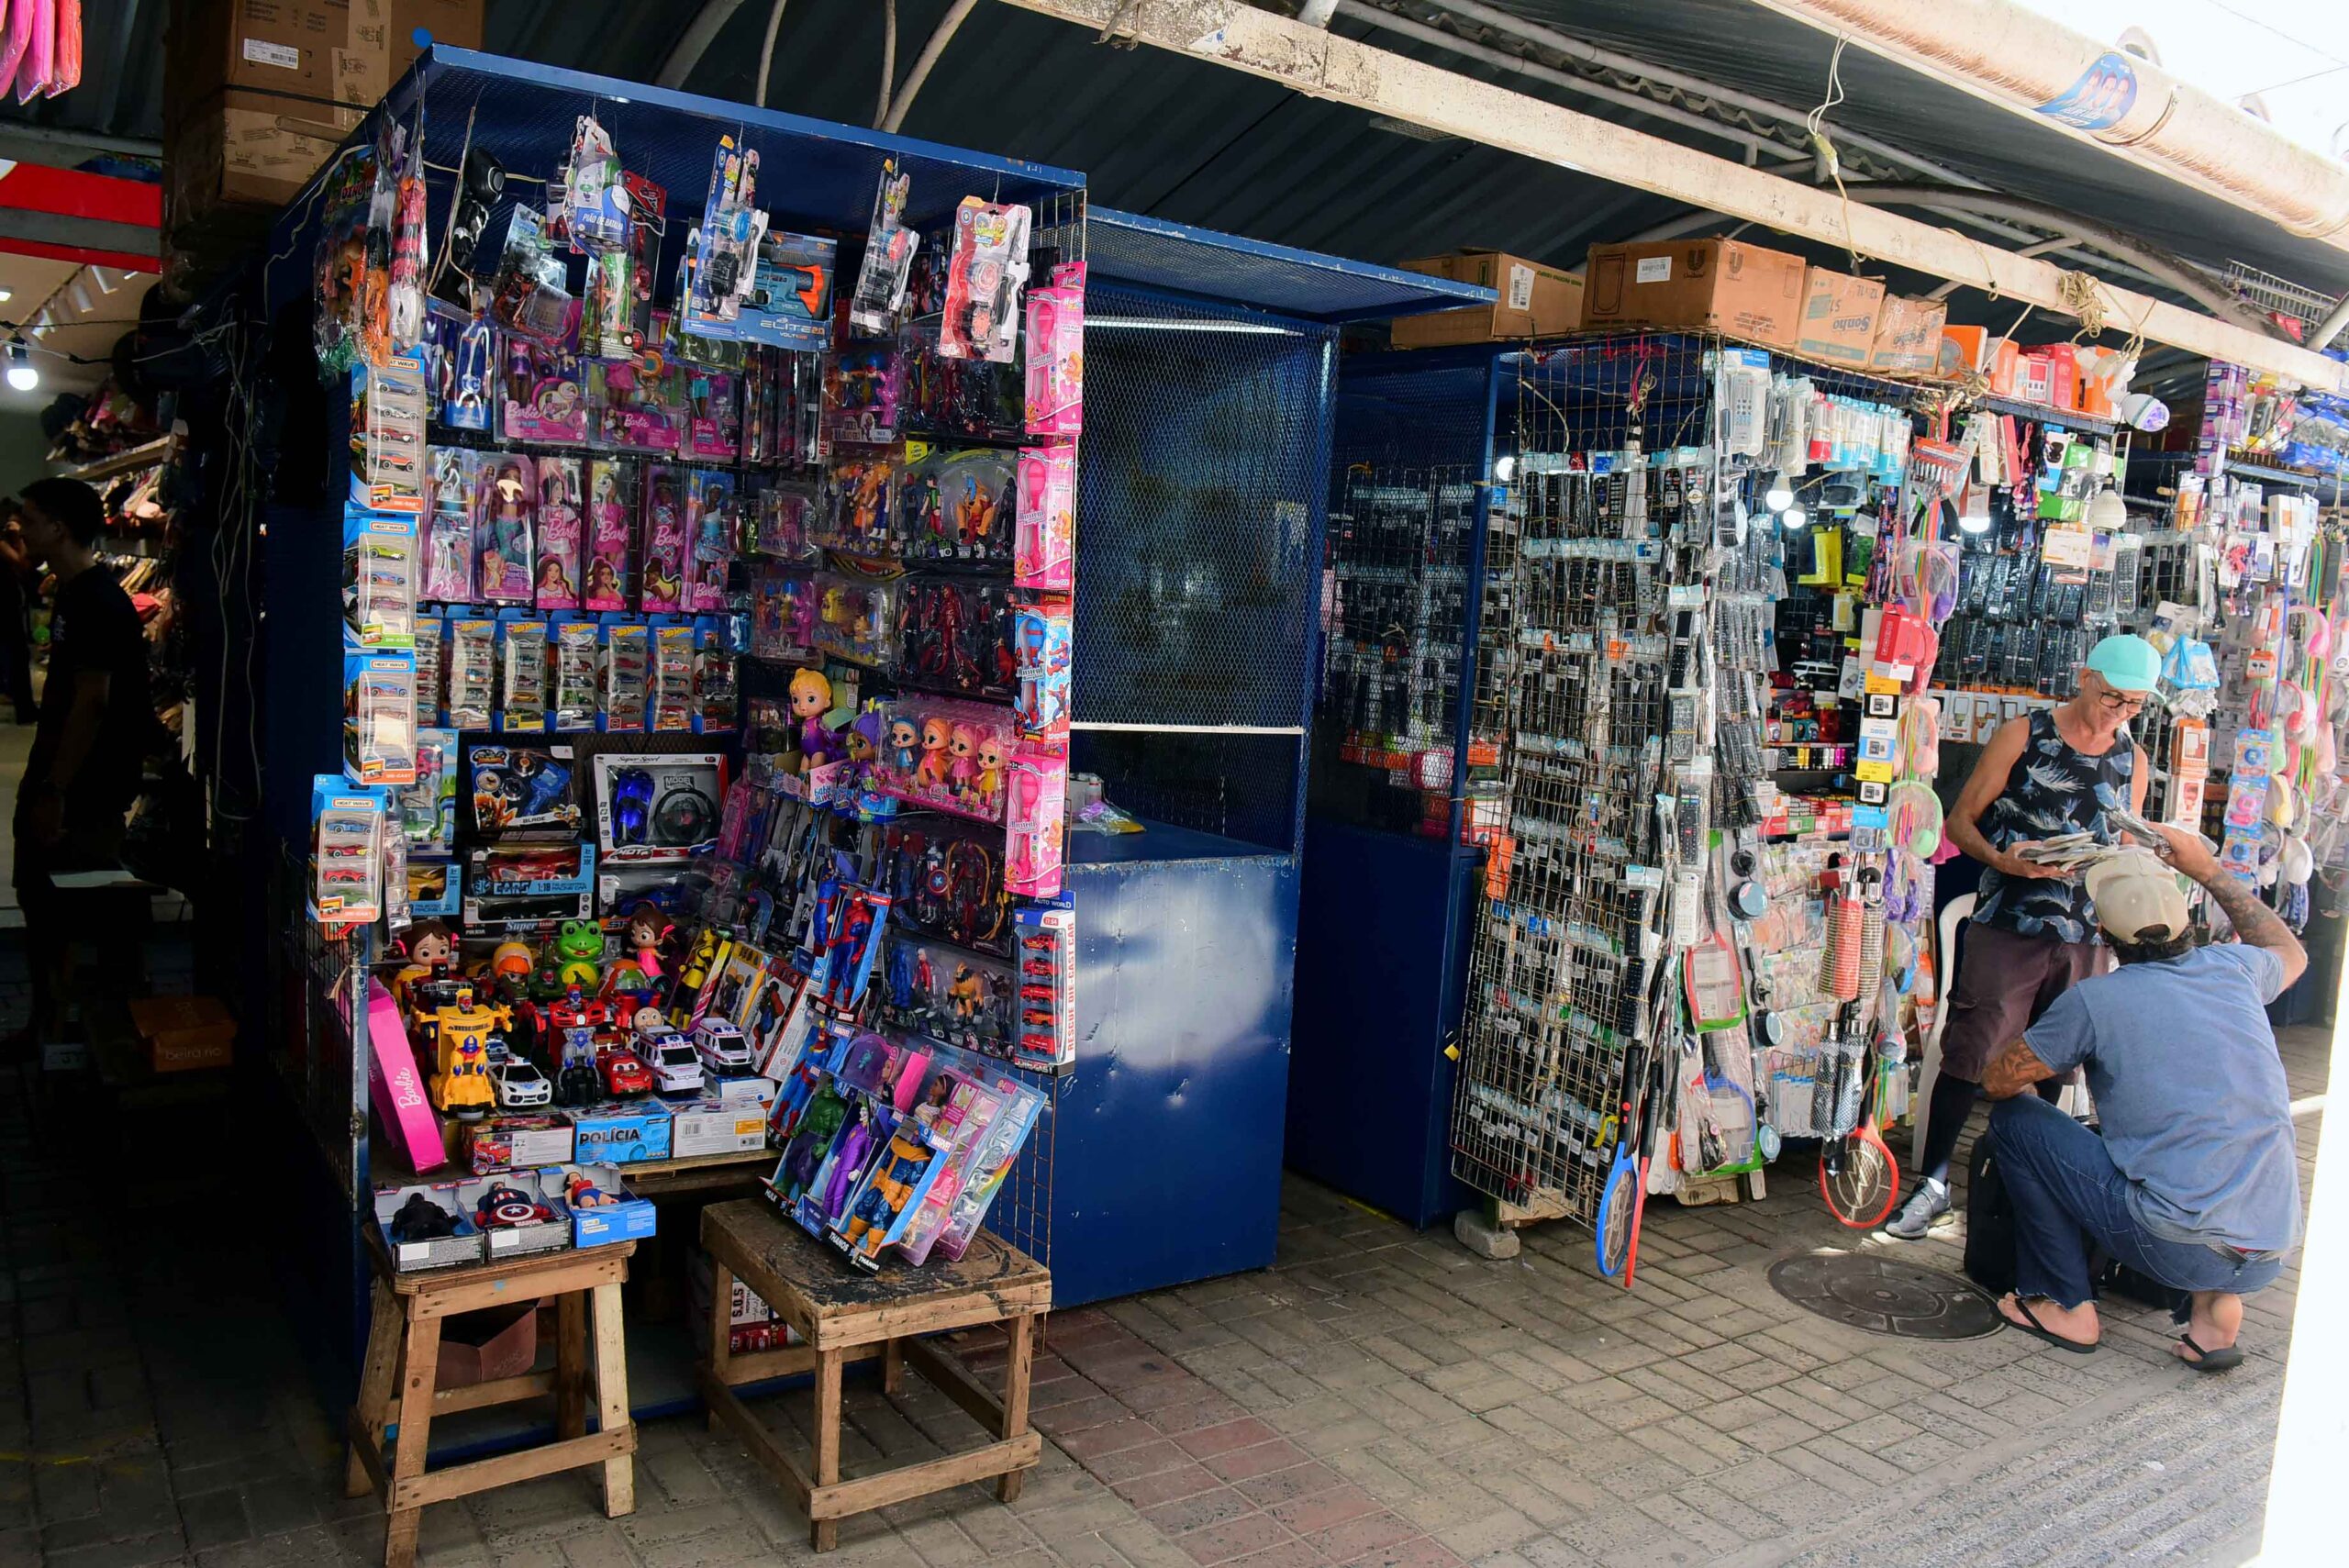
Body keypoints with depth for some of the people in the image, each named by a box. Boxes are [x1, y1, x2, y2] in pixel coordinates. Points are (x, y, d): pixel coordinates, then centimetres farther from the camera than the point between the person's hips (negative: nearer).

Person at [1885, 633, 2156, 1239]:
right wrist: (2001, 859, -18)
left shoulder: (2133, 761, 12)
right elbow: (1960, 821, 0)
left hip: (2081, 937, 4)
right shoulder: (2023, 736, -1)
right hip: (2006, 930, -4)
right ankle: (1933, 1181, 1)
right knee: (1968, 1053, -7)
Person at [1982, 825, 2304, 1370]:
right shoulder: (2233, 969, 6)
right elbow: (2290, 953, 32)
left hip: (2178, 1246, -6)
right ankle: (2216, 1301, 15)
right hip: (2272, 1252, 6)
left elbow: (1998, 1081, 1)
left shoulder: (2095, 1000, -9)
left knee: (2015, 1120, 5)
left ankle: (2066, 1305, 12)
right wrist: (2209, 870, 34)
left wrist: (2035, 1068, 25)